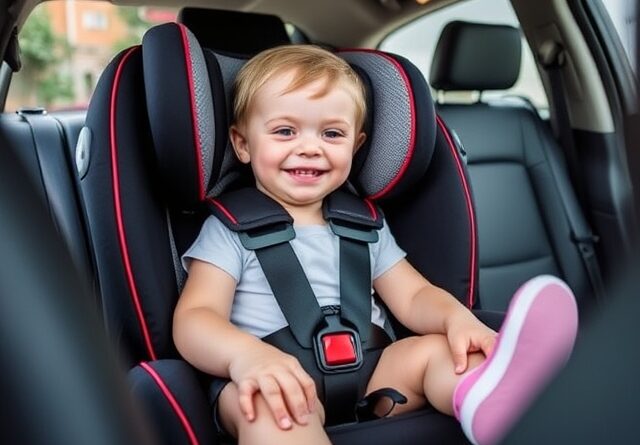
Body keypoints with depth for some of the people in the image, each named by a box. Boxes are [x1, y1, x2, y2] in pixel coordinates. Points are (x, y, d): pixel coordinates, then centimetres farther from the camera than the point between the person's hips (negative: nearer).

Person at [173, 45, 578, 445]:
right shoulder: (232, 229, 3)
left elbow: (413, 296, 12)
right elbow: (194, 319, -7)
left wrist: (457, 318, -13)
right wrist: (245, 354, -31)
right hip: (279, 386, -4)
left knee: (435, 347, -20)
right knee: (270, 402, -35)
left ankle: (482, 399, -49)